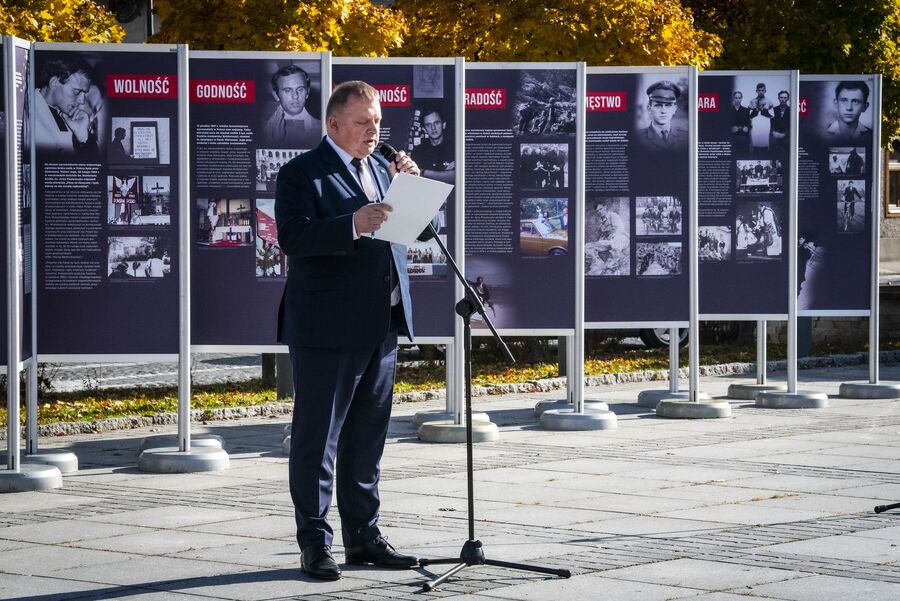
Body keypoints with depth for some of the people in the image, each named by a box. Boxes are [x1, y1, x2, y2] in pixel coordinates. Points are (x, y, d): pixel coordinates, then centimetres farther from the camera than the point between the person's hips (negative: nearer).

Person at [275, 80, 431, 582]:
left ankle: (364, 537, 20)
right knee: (317, 440, -2)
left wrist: (410, 186, -1)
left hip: (382, 327, 7)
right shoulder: (302, 174, -7)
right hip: (327, 328, -7)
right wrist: (353, 225, -32)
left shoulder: (381, 168, 16)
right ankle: (315, 543, 1)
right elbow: (293, 237, -20)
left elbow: (417, 227, 17)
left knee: (368, 440, 13)